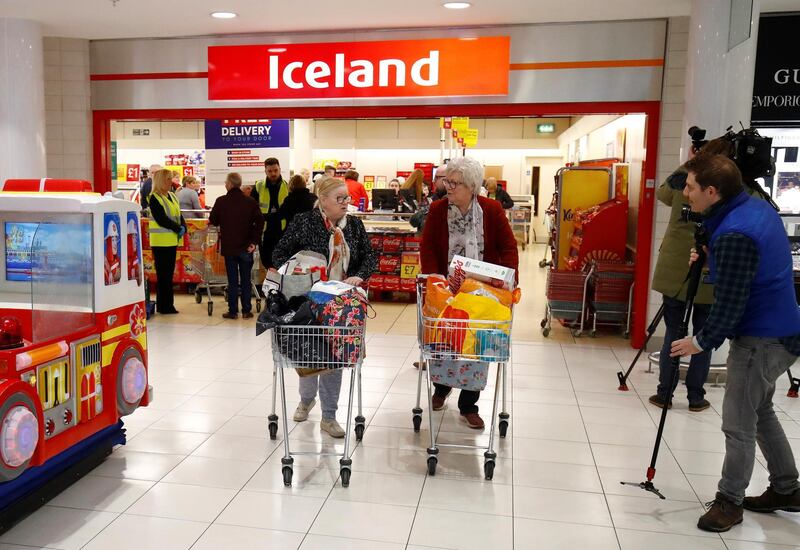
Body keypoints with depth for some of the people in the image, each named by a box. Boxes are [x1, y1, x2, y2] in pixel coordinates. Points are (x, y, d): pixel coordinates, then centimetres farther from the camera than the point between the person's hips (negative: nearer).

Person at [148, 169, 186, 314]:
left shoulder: (173, 196, 14)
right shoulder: (154, 198, -9)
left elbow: (179, 215, 13)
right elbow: (161, 219, -17)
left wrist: (183, 228, -6)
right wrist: (178, 229, -15)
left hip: (172, 240, 8)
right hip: (161, 241, -7)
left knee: (169, 274, 11)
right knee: (163, 275, -3)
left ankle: (168, 305, 17)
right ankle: (163, 306, 4)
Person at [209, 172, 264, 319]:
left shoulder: (221, 201, -7)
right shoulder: (251, 201, -4)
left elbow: (213, 221, 3)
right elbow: (260, 221, -8)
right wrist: (254, 241, -5)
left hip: (229, 246, -1)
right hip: (246, 247, 1)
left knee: (232, 280, 6)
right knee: (246, 280, 9)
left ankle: (233, 311, 9)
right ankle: (246, 310, 12)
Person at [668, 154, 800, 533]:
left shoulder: (734, 235, -27)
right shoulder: (758, 206, 3)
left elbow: (730, 306, -25)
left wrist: (701, 342, -11)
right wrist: (712, 259, 5)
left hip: (761, 339, -10)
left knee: (739, 424, 3)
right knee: (760, 411, 23)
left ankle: (729, 500, 18)